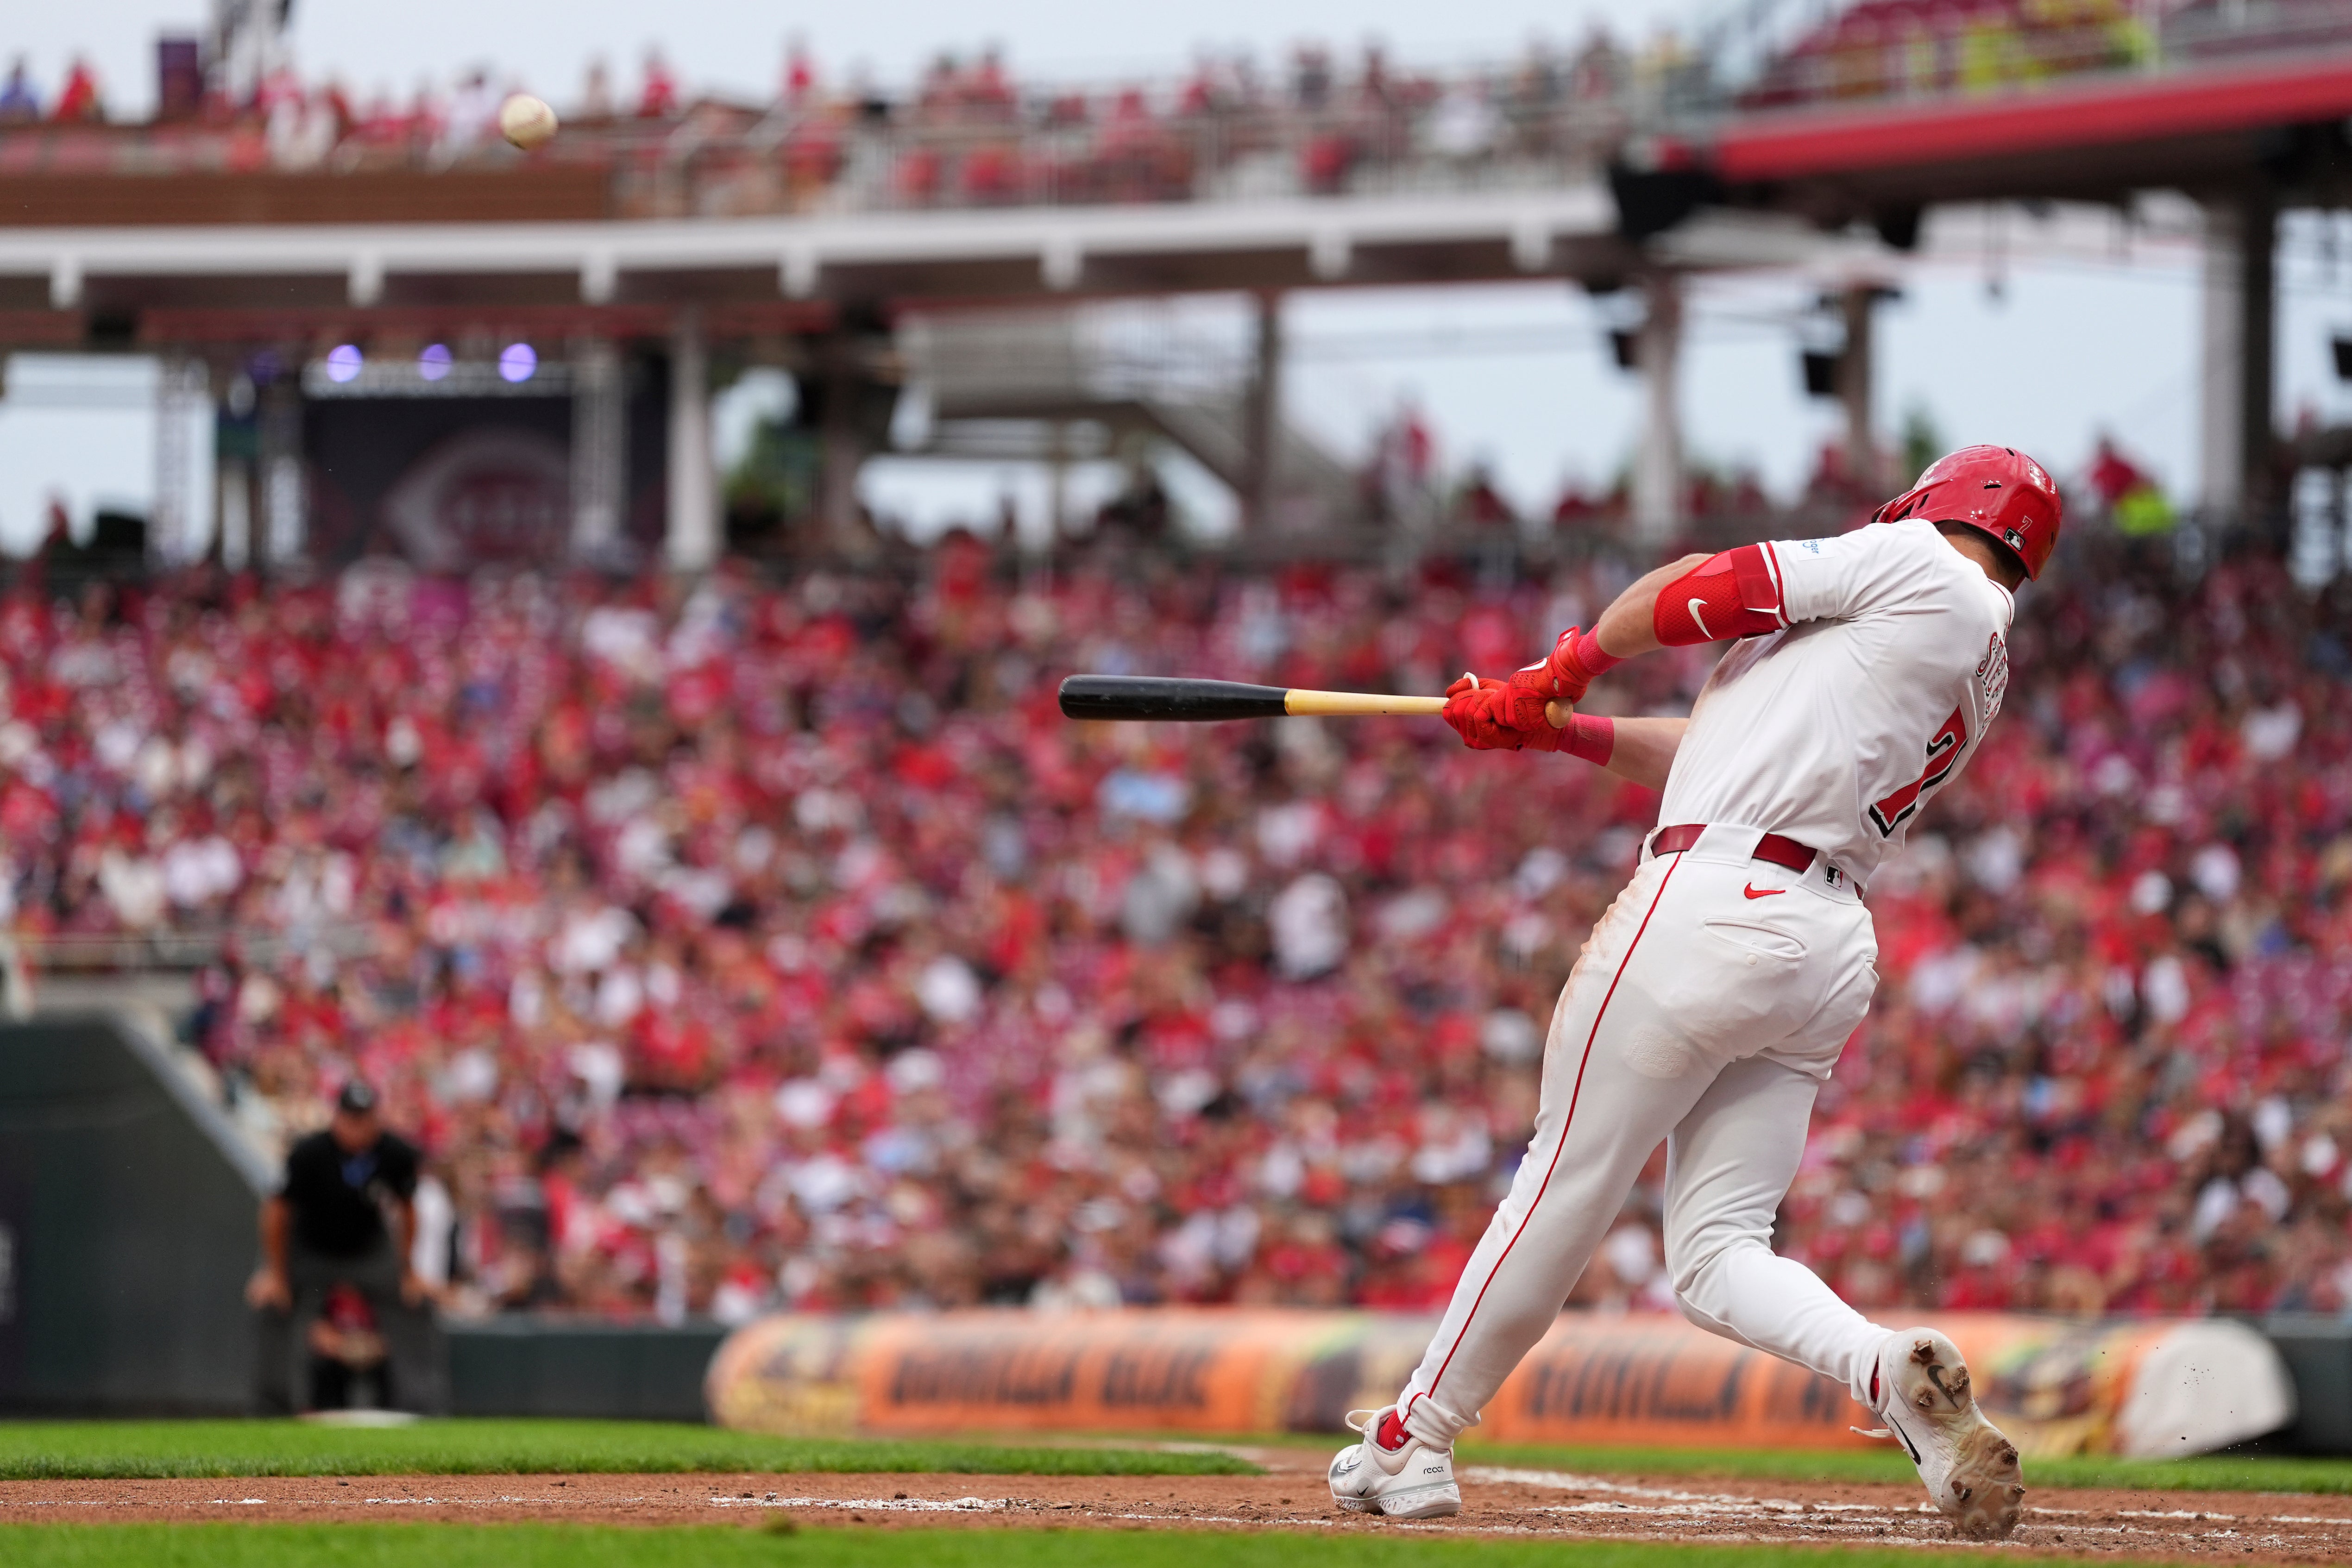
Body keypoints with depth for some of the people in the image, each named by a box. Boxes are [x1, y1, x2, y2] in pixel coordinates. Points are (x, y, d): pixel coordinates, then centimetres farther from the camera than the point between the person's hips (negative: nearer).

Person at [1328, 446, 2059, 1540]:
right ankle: (1894, 1371, -21)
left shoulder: (1916, 565, 0)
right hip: (1832, 950, 8)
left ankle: (1411, 1440, 12)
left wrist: (1567, 667, 18)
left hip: (1716, 907, -8)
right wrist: (1560, 733, 23)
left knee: (1567, 1185, 2)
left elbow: (1693, 594, 1)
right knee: (1716, 1257, 4)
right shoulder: (1984, 669, 23)